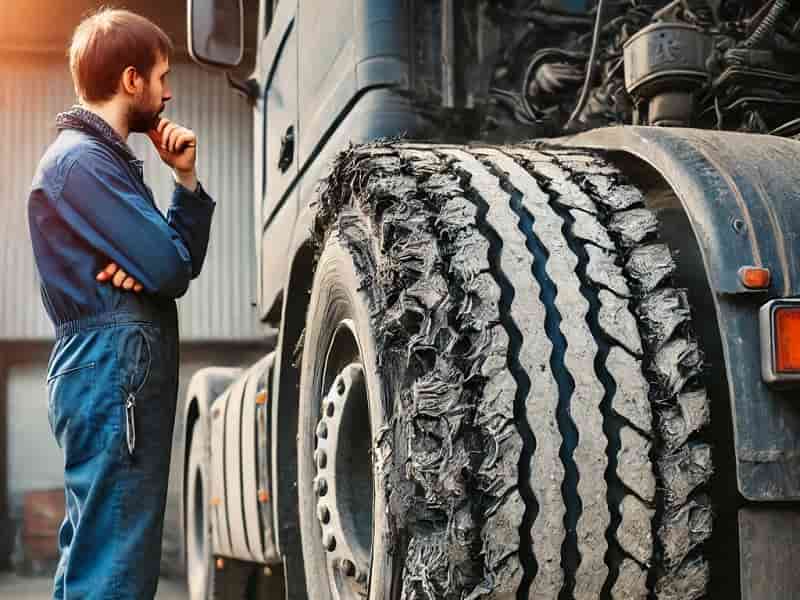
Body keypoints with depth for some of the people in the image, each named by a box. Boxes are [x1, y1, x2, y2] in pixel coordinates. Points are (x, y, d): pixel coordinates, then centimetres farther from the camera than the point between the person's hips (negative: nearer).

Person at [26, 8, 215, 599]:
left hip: (112, 375, 10)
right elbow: (171, 269, -19)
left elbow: (182, 258, 15)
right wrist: (154, 261, 3)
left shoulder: (106, 157, 20)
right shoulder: (81, 160, -12)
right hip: (116, 374, -10)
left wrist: (186, 179, 1)